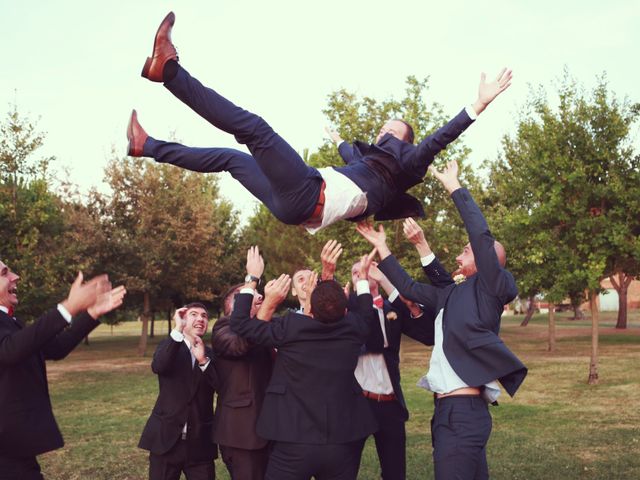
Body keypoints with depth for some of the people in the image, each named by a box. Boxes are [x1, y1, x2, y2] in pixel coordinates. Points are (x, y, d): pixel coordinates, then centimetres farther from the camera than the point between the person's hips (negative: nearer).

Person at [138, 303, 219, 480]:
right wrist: (177, 330, -23)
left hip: (200, 442, 1)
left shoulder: (211, 354, 7)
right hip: (166, 438, -1)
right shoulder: (169, 347, 3)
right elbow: (158, 367, -20)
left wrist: (204, 360, -18)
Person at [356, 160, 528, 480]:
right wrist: (381, 247, 25)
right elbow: (408, 288, 25)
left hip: (464, 411, -8)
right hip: (450, 410, 8)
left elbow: (482, 234, -14)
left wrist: (453, 187, -8)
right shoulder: (453, 295, 17)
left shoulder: (489, 290, -4)